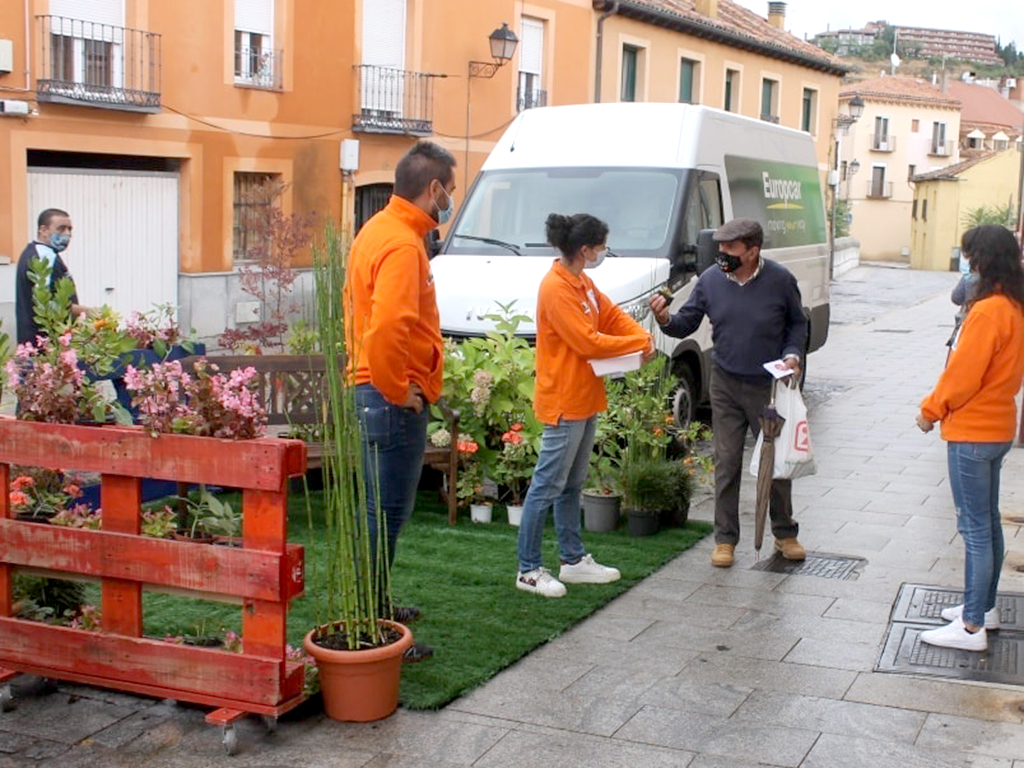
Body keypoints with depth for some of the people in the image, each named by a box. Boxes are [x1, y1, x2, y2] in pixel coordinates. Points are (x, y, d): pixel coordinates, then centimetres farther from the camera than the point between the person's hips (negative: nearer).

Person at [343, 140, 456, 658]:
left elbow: (359, 308, 22)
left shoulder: (379, 230, 13)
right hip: (394, 399, -11)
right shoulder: (402, 244, -19)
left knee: (379, 509, 20)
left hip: (374, 391, 11)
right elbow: (387, 328, -33)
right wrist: (398, 391, -20)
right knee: (386, 514, -4)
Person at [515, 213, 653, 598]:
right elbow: (587, 342, -22)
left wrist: (642, 336, -4)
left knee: (571, 485, 17)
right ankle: (528, 570, 4)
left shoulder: (582, 282, 10)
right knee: (546, 487, -4)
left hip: (585, 400, 10)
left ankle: (573, 560, 27)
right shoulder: (556, 288, -20)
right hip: (563, 402, -10)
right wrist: (639, 344, -13)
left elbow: (612, 314, 16)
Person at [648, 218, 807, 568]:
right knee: (726, 463, 4)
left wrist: (792, 355, -10)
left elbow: (797, 324, 6)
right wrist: (666, 319, -19)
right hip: (726, 385, 2)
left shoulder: (780, 280, -7)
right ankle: (725, 539, 14)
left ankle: (785, 533, 26)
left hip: (769, 385, -1)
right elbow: (687, 323, 2)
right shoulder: (710, 280, -2)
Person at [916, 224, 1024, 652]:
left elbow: (963, 375, -20)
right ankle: (984, 606, 31)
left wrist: (931, 409, -5)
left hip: (972, 433, -10)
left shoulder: (988, 312, -22)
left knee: (975, 529, -4)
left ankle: (972, 628, 1)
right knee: (988, 523, 19)